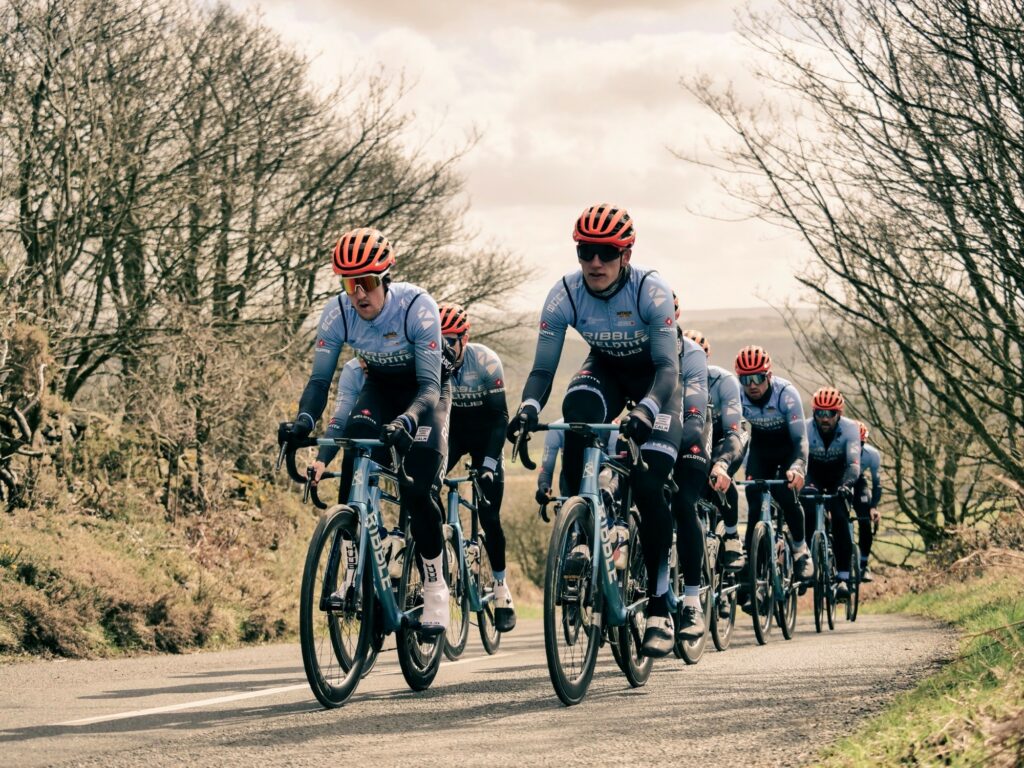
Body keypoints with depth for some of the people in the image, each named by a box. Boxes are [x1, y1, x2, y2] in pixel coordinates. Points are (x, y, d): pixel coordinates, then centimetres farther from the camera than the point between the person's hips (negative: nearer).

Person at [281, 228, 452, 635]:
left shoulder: (417, 307, -33)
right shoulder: (337, 314, -22)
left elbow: (429, 385, -34)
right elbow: (320, 378, -17)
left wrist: (405, 421, -54)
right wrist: (303, 421, -37)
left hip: (425, 390, -4)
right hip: (380, 387, 4)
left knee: (419, 489, -20)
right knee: (353, 471, -19)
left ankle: (435, 586, -6)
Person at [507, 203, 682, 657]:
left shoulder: (651, 292, -29)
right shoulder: (564, 295, -21)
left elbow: (669, 366, -30)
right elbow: (543, 368, -18)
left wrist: (644, 412, -49)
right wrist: (528, 408, -38)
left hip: (655, 379, -3)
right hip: (605, 371, 3)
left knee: (648, 488, -18)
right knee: (575, 417, -34)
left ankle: (659, 606, -5)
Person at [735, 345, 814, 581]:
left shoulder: (786, 393, -32)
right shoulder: (737, 395, -25)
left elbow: (800, 438, -35)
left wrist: (798, 468, -53)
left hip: (788, 448, -2)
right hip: (760, 448, 2)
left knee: (787, 495, -20)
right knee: (754, 502, -14)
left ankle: (800, 549, 2)